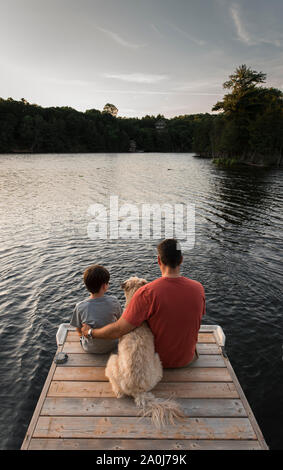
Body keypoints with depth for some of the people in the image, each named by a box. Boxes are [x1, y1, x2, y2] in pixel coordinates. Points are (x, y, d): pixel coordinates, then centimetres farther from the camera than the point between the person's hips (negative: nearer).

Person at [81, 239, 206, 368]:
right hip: (187, 359, 3)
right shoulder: (198, 288, -17)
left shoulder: (147, 292, -30)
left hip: (159, 360, -2)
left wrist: (91, 332, -8)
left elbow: (118, 330, -27)